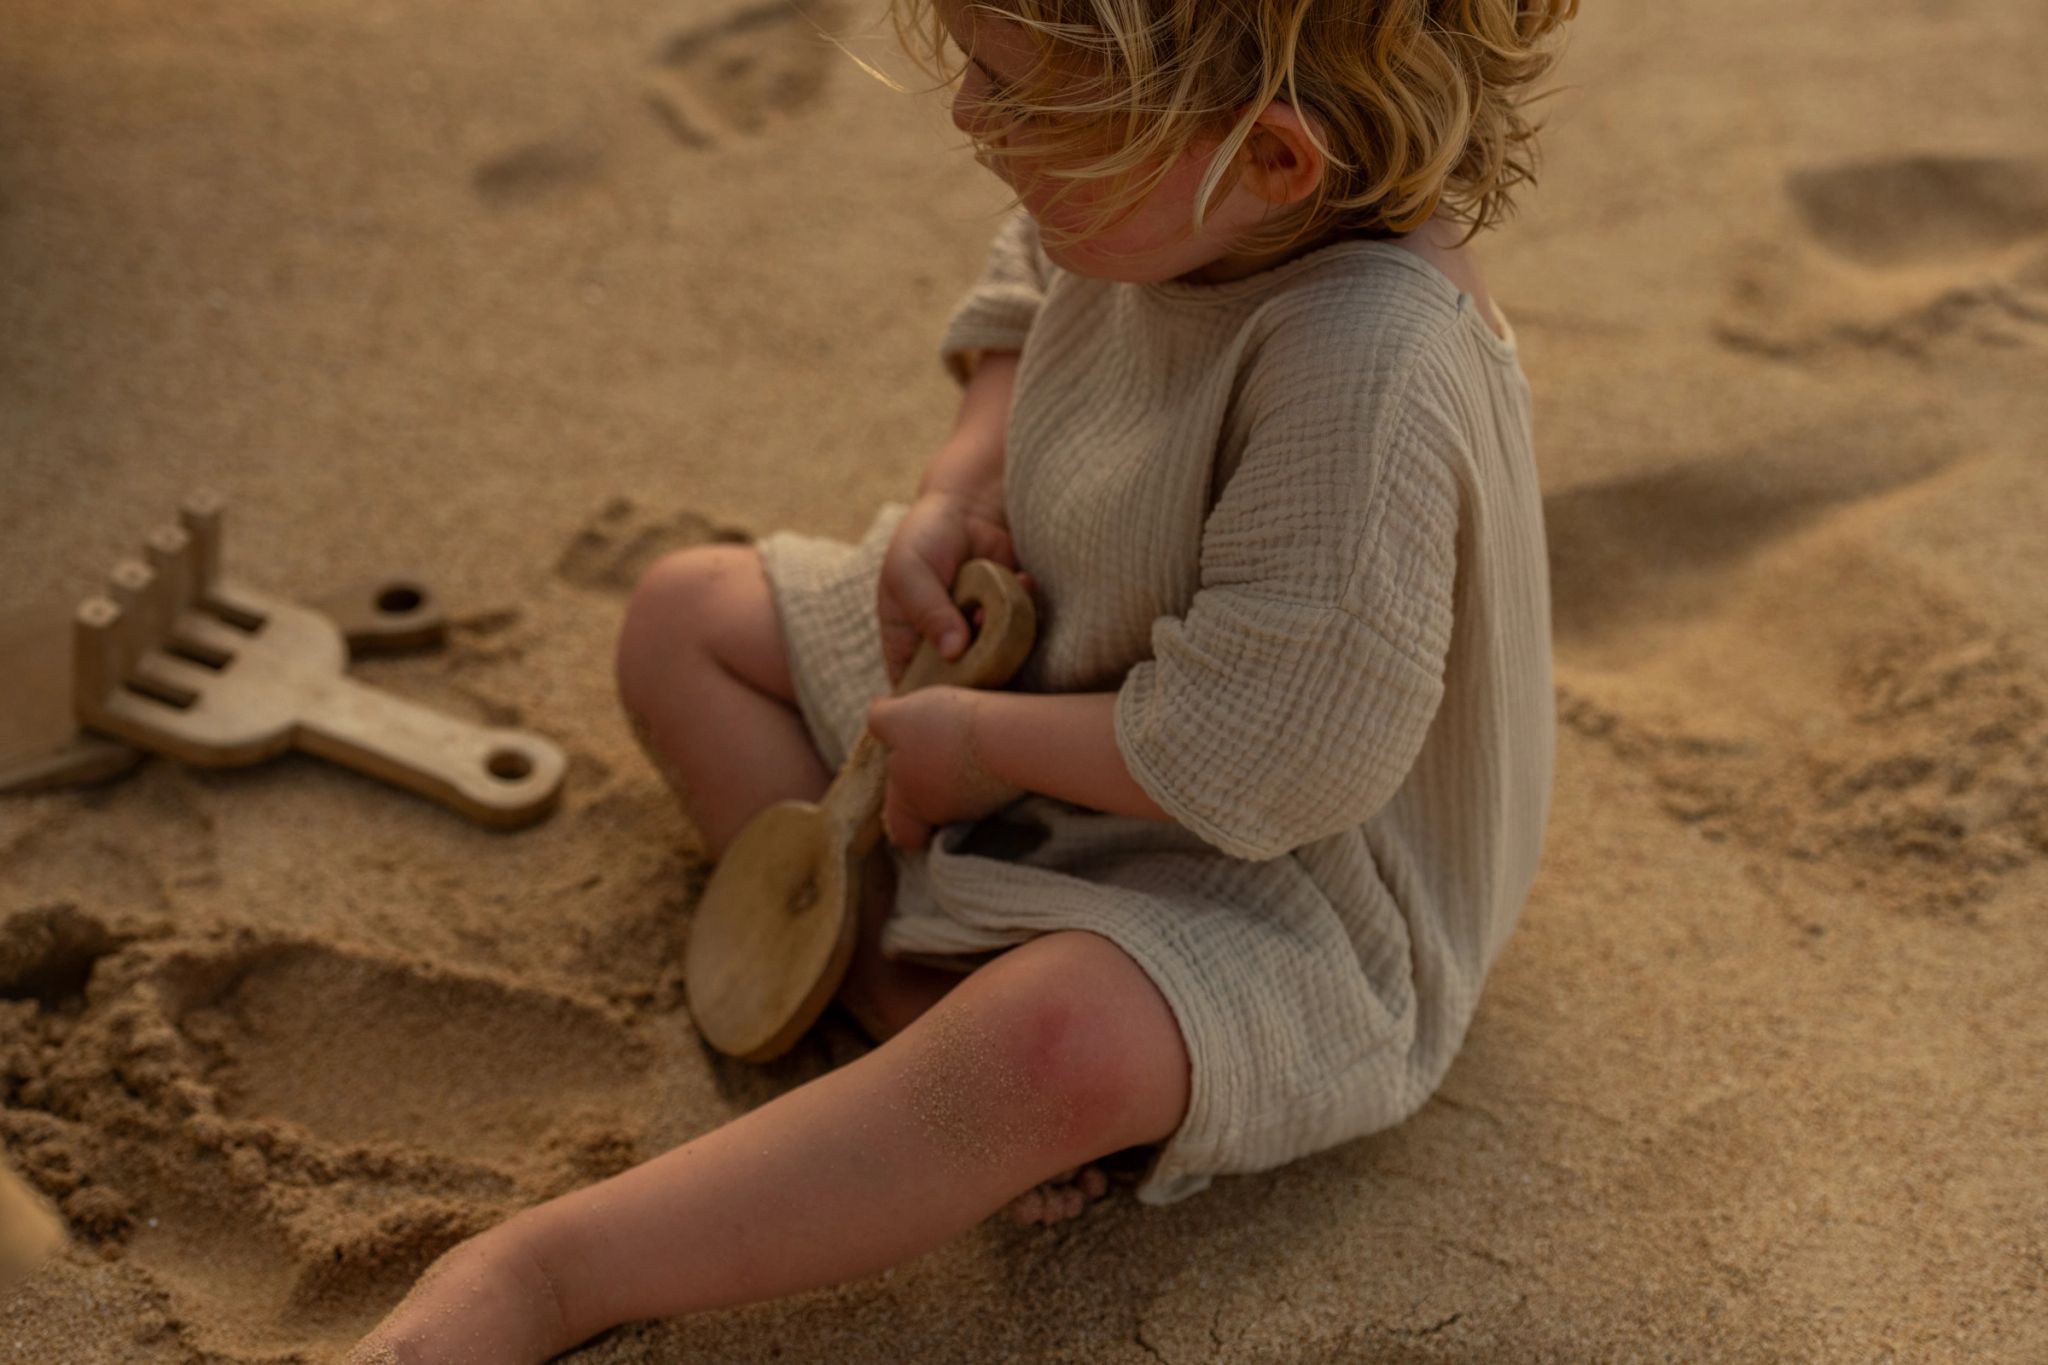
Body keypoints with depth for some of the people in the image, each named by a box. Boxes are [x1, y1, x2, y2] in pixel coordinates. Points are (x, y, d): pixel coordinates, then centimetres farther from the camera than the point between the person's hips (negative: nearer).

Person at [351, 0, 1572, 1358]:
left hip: (1276, 878, -9)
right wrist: (957, 492, -6)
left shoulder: (1374, 365, -38)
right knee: (688, 615, 9)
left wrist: (983, 744, -21)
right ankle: (896, 976, -10)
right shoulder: (1169, 206, -13)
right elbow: (1024, 299, 12)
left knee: (1052, 1046, -40)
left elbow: (1274, 754, -35)